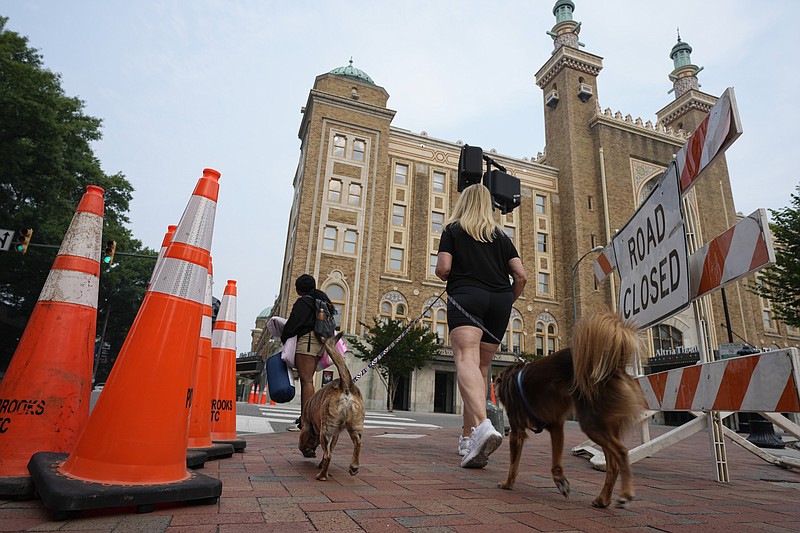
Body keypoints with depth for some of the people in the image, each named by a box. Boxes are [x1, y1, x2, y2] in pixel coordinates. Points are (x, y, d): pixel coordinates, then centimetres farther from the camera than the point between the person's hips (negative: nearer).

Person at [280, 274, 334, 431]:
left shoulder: (302, 302, -8)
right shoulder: (321, 299, 18)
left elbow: (293, 323, -10)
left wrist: (283, 338, 5)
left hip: (307, 340, -9)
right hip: (320, 341, 9)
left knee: (306, 380, -10)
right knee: (308, 380, 11)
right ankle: (304, 417, 14)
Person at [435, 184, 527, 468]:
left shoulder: (453, 229, 12)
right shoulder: (501, 235, 20)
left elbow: (443, 269, -1)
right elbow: (521, 276, 11)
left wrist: (443, 275, 21)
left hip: (466, 296, -4)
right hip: (499, 300, 4)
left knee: (466, 359, -21)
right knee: (481, 367, 10)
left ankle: (482, 426, -45)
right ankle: (468, 438, 16)